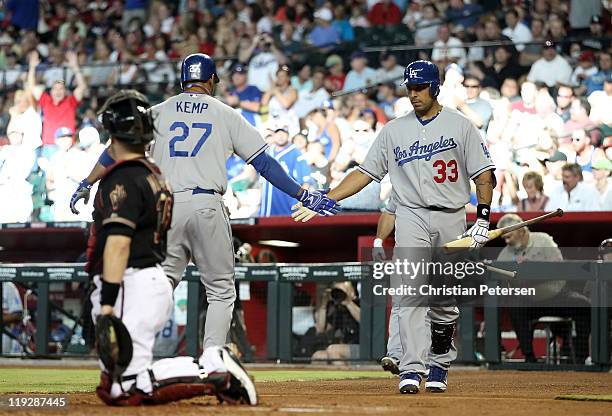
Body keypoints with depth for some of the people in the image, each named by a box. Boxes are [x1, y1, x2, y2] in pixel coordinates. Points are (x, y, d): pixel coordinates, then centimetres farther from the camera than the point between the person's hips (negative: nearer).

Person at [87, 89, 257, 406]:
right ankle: (214, 368, 4)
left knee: (125, 391, -15)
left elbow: (119, 241, -22)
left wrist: (107, 303, -26)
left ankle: (214, 372, -17)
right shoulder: (155, 175, 19)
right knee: (111, 388, 11)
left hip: (131, 285, -10)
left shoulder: (122, 179, -12)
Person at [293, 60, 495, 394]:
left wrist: (483, 219, -8)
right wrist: (326, 200, 1)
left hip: (451, 219, 0)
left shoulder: (460, 126, 4)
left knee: (445, 301, 4)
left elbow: (483, 175, 2)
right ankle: (412, 370, -22)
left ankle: (439, 366, 21)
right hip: (411, 216, 1)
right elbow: (365, 172, 11)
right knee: (411, 292, -15)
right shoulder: (393, 130, 10)